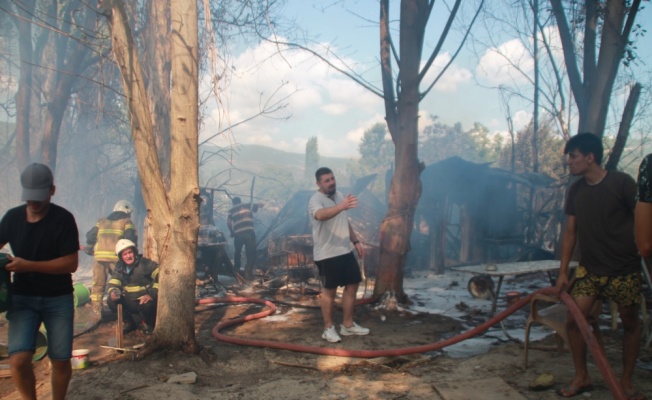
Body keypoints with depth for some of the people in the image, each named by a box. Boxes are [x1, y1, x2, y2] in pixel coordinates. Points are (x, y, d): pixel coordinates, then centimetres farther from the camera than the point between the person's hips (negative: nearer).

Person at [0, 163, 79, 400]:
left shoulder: (63, 219, -12)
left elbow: (71, 263, -16)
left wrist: (28, 266, -23)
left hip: (58, 299, -2)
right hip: (22, 298, 2)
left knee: (60, 361, 4)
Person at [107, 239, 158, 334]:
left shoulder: (146, 264, -14)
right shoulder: (119, 269, 3)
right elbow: (113, 284, 2)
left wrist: (152, 294, -28)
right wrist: (113, 292, -22)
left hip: (146, 301, -5)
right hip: (130, 304, 5)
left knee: (147, 305, -38)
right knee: (111, 301, -15)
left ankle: (148, 323, -1)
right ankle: (129, 323, 7)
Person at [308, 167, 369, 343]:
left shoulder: (339, 195, 9)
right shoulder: (316, 200, -18)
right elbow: (321, 215, -42)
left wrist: (355, 241, 16)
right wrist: (342, 206, -57)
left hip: (345, 251, 8)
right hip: (327, 254, -8)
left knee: (352, 285, 11)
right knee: (329, 291, 1)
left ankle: (348, 325, 23)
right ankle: (328, 328, 15)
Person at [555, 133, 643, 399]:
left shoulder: (622, 183, -11)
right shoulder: (576, 190, 3)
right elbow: (570, 232, 7)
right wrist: (563, 272, 6)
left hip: (624, 270, -4)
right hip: (589, 268, 4)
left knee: (630, 323, 8)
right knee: (574, 320, -4)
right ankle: (581, 377, 12)